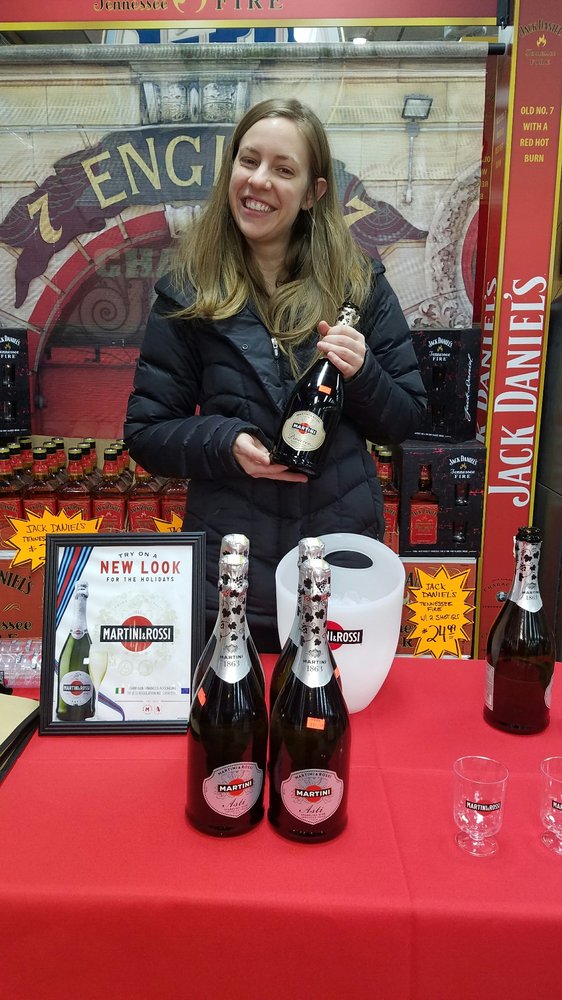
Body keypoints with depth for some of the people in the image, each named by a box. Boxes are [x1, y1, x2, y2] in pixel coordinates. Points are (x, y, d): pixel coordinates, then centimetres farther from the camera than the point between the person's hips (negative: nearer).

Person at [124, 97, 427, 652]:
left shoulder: (360, 283, 0)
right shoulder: (187, 293, -2)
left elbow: (405, 419, 3)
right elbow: (145, 433, -1)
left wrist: (362, 373, -17)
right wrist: (224, 442, -19)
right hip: (231, 569, -1)